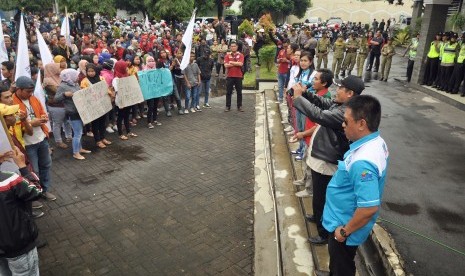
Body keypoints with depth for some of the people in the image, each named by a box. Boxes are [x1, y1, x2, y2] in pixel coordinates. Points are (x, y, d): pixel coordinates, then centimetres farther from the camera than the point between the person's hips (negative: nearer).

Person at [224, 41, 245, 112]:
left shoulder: (240, 55, 4)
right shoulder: (227, 55, 5)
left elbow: (240, 64, -13)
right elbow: (226, 65, -9)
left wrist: (231, 62, -8)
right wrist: (236, 64, -9)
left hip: (238, 76, 0)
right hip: (230, 76, 0)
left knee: (239, 92, 6)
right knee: (228, 92, 4)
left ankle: (239, 106, 14)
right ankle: (228, 106, 11)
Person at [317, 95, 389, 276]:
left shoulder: (363, 162, -37)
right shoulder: (376, 142, -6)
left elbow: (369, 207, -35)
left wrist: (345, 231, -20)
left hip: (345, 226, -9)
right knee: (337, 261, 32)